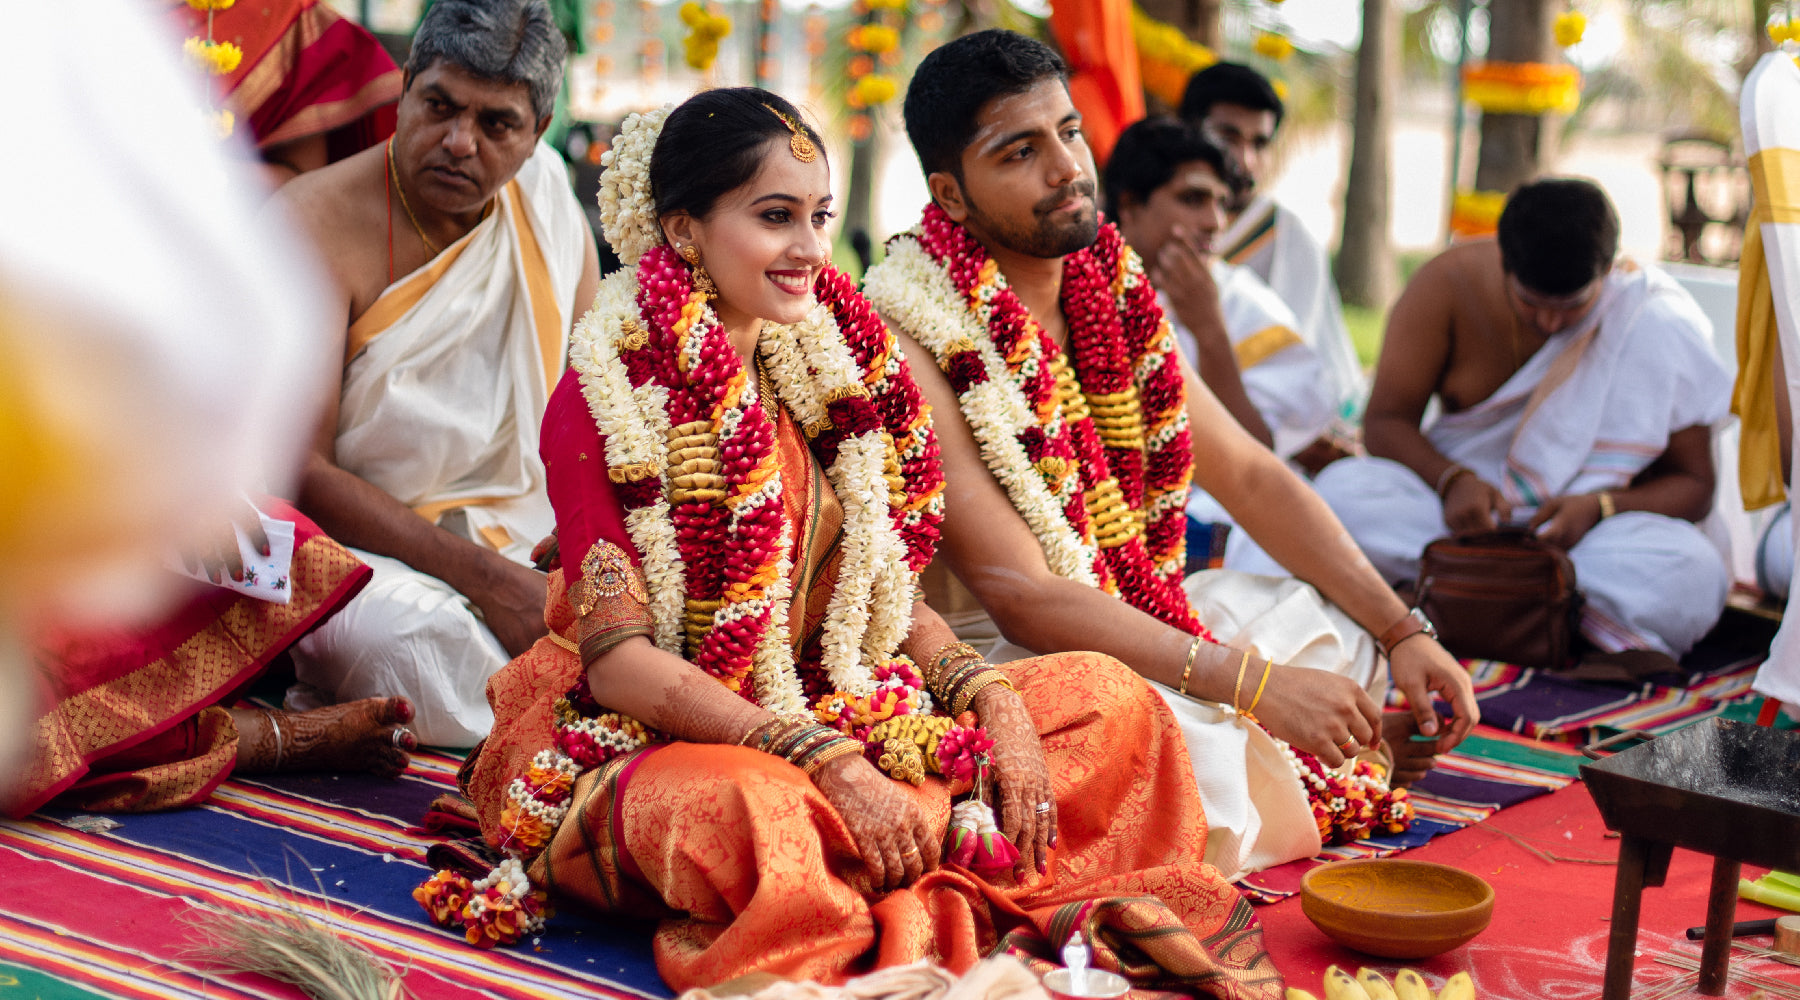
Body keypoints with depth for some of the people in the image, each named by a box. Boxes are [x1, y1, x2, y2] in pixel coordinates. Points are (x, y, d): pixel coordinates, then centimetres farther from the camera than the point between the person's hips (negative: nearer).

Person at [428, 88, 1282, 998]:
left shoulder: (828, 373, 7)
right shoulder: (608, 393, -13)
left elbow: (889, 593, 10)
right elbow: (618, 657, -18)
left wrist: (991, 699, -9)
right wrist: (827, 761, -25)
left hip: (828, 712, 7)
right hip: (646, 743, -7)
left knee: (1107, 697, -4)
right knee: (753, 813, -41)